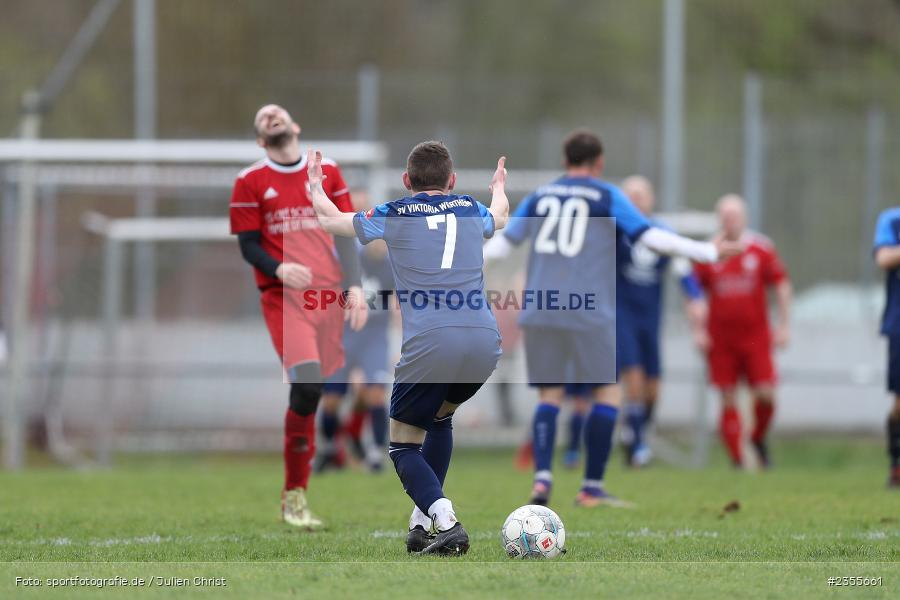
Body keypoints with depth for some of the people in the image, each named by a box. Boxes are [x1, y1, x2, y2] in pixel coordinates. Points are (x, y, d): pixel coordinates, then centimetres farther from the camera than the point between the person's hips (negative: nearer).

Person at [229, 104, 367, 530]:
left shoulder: (328, 173, 12)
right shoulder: (251, 182, 5)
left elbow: (345, 236, 13)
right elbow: (247, 245, 3)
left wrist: (355, 287, 1)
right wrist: (279, 270, -17)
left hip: (329, 295, 4)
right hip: (284, 298, -4)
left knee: (312, 391, 3)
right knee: (307, 385, -20)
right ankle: (294, 496, -11)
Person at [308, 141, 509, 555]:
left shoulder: (395, 215, 9)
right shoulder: (470, 210, 19)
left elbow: (329, 219, 26)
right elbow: (500, 216, 45)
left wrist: (315, 186, 47)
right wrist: (499, 187, 69)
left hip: (429, 345, -4)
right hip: (484, 342, 4)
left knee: (403, 444, 9)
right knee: (440, 418, 31)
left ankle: (446, 523, -15)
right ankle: (422, 524, 25)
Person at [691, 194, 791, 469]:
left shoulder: (762, 248, 2)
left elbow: (781, 285, 8)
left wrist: (784, 325, 4)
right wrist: (698, 330, 1)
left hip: (755, 336, 0)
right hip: (720, 340, 0)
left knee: (765, 394, -9)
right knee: (729, 400, -1)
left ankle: (759, 439, 19)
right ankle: (737, 459, 6)